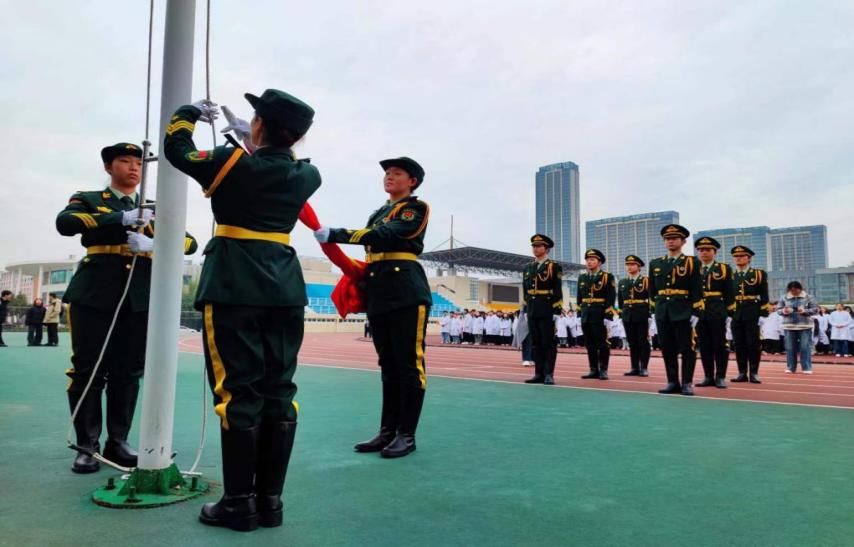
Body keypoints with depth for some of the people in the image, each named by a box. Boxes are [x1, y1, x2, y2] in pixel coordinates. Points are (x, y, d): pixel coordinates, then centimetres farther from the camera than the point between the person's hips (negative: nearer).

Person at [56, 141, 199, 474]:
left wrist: (151, 244, -15)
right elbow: (64, 223, -11)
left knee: (128, 372, 4)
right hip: (93, 296, -2)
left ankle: (117, 442, 15)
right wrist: (122, 218, -19)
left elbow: (189, 242, 4)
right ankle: (87, 446, 11)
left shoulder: (155, 210, 18)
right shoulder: (87, 200, 12)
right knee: (87, 371, 0)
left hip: (140, 299, 2)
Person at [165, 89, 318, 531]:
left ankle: (239, 503, 7)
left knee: (238, 391, 0)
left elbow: (175, 147, 10)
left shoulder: (233, 164, -6)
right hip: (285, 290, 5)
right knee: (278, 391, 7)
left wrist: (190, 110, 27)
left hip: (235, 289, -4)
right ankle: (270, 500, 15)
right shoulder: (304, 175, 6)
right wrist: (256, 143, 37)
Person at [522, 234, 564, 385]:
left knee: (548, 343, -2)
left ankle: (549, 375, 1)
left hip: (547, 311, -6)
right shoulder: (528, 268, 14)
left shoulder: (554, 267, -3)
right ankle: (539, 374, 13)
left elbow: (558, 291, -8)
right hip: (532, 311, 6)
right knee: (536, 343, 8)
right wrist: (526, 309, 13)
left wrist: (556, 312, -13)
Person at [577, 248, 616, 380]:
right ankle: (594, 370, 13)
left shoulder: (607, 277, -3)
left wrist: (608, 317, -15)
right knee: (590, 344, 7)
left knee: (602, 344, -1)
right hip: (586, 316, 5)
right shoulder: (582, 278, 13)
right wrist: (579, 314, 10)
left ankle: (603, 371, 6)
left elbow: (611, 299, -8)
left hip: (600, 316, -5)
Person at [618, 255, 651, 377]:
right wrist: (621, 314, 8)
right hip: (627, 316, 5)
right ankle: (634, 368, 13)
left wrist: (649, 315, -10)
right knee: (632, 343, 8)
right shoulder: (622, 282, 12)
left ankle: (644, 368, 6)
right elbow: (620, 301, 14)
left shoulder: (646, 281, -2)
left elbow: (651, 299, -5)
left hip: (642, 316, -4)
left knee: (643, 342, 0)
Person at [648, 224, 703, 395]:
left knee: (687, 349, 1)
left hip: (683, 313, -4)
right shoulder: (655, 264, 12)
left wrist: (695, 313, -10)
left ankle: (687, 383, 9)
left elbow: (697, 291, -5)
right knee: (667, 349, 7)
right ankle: (673, 382, 16)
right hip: (663, 314, 4)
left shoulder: (692, 262, 0)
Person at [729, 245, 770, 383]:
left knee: (753, 344, 0)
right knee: (739, 345, 5)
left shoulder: (759, 274, 3)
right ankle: (742, 373, 12)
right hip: (736, 315, 3)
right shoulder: (729, 276, 9)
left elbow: (764, 297, 0)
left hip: (752, 315, -2)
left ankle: (754, 373, 7)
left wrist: (763, 315, -7)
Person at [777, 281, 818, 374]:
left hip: (805, 325, -2)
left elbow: (815, 309, 0)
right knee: (790, 348, 4)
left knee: (805, 347, -2)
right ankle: (790, 368, 12)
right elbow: (778, 310, 5)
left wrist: (805, 311, -15)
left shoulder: (808, 297, 1)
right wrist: (783, 311, -16)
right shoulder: (784, 298, 5)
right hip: (789, 326, 2)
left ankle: (807, 368, 5)